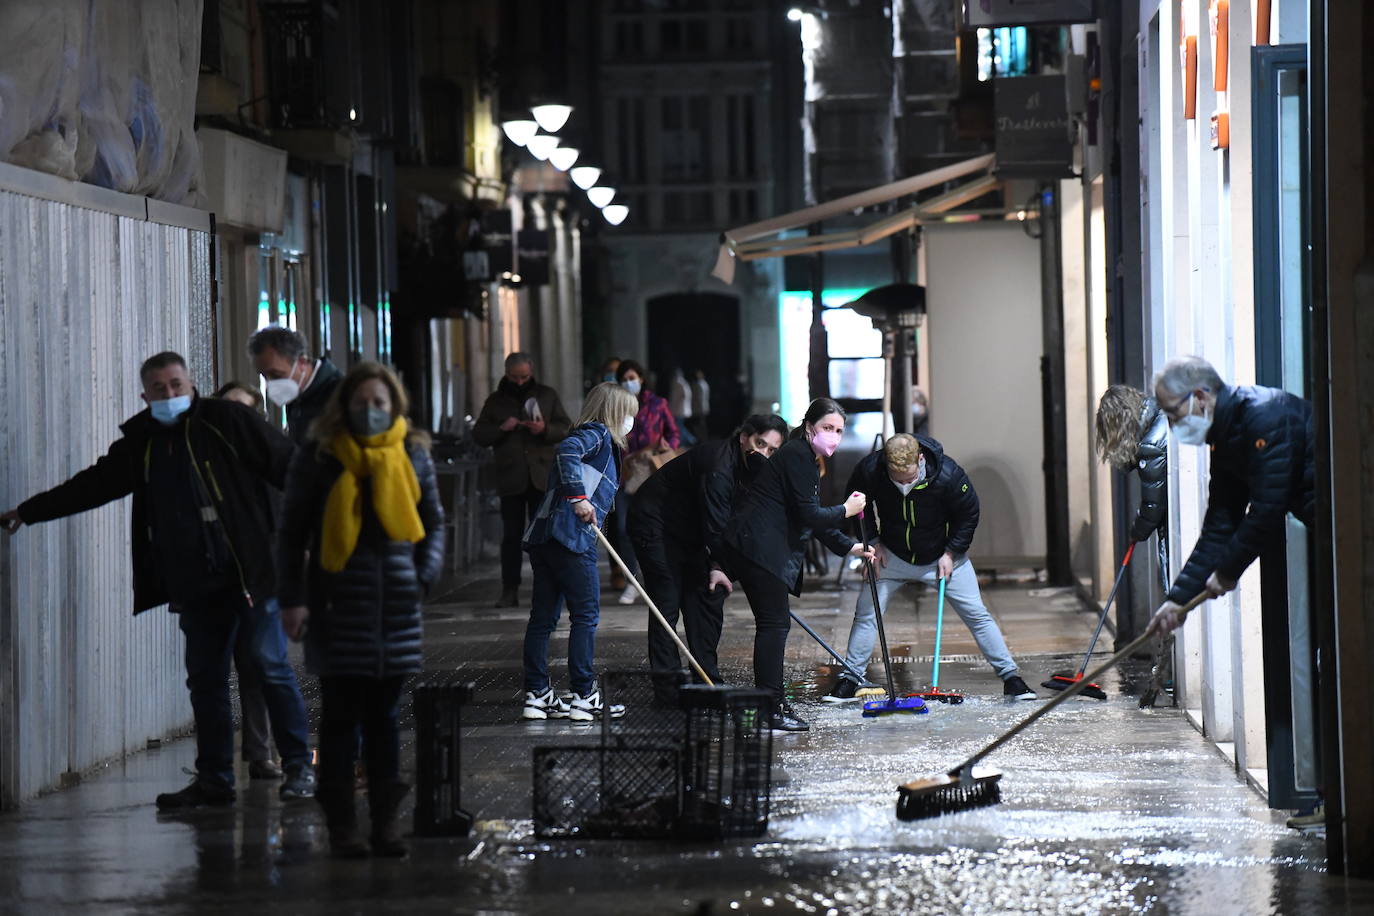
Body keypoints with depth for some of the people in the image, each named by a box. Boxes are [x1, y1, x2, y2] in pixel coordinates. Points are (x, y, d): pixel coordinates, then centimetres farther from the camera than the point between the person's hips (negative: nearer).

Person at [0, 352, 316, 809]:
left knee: (272, 666, -4)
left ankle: (299, 768, 4)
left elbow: (286, 464, -2)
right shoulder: (140, 443, 12)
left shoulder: (228, 422, -1)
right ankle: (214, 779, 12)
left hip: (250, 571, -5)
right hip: (195, 584, 5)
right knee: (205, 678, 6)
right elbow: (92, 485, 20)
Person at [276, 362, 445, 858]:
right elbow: (292, 532, 3)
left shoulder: (412, 455, 9)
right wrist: (293, 598, -5)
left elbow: (434, 523, 18)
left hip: (395, 602, 3)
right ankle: (341, 826, 3)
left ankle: (385, 823, 14)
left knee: (385, 717, 8)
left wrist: (424, 575, 1)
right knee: (340, 719, -2)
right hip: (338, 602, -3)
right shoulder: (318, 458, 0)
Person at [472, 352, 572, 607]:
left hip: (541, 477, 0)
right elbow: (479, 434, 7)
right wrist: (501, 428, -11)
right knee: (511, 535, 0)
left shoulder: (547, 396, 11)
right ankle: (509, 591, 1)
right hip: (510, 478, 0)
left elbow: (566, 428, 8)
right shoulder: (496, 401, 11)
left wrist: (546, 430, -13)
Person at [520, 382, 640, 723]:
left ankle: (537, 695, 12)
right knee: (586, 615, -3)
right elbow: (567, 450, -21)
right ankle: (583, 696, -1)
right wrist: (578, 497, -24)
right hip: (571, 537, -10)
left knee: (543, 617, 9)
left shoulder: (602, 441, 26)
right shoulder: (597, 434, -2)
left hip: (544, 538, 10)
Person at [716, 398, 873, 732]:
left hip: (753, 546, 11)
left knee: (773, 623, 12)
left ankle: (771, 702, 17)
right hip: (759, 547, -11)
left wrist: (850, 547, 21)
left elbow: (813, 518, 25)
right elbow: (807, 514, -16)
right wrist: (846, 510, -3)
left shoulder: (805, 459, 21)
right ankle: (770, 707, -11)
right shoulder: (796, 456, -11)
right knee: (775, 623, -10)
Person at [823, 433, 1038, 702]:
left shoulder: (948, 474, -29)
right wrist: (873, 542, -7)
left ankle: (1010, 677, 4)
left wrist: (951, 553, -13)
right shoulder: (869, 470, -25)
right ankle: (849, 680, 8)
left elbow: (969, 514, -11)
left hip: (943, 555, -1)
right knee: (866, 613, -4)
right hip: (892, 556, 1)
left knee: (976, 614, -4)